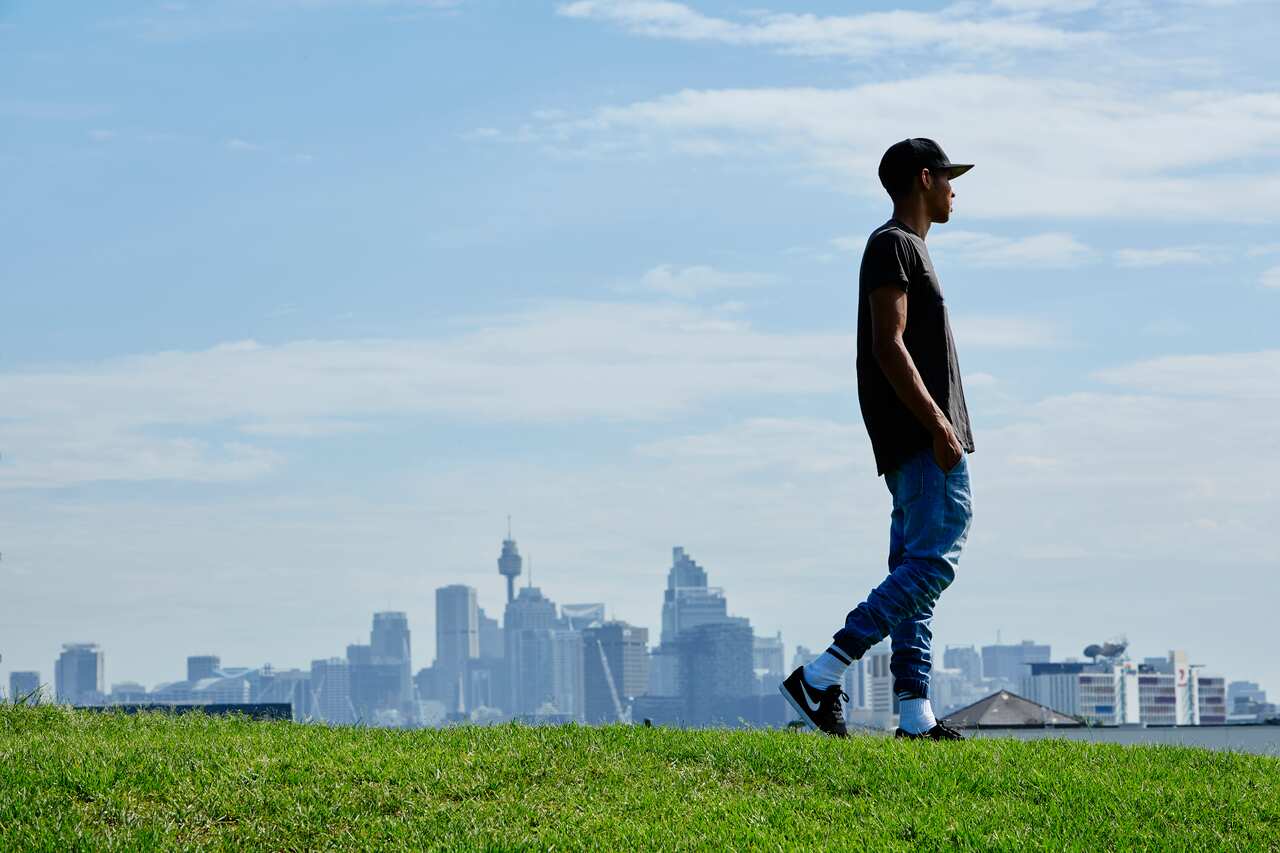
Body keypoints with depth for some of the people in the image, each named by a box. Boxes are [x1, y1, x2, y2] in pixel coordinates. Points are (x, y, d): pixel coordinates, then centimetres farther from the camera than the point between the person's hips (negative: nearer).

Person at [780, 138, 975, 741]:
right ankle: (821, 678, -17)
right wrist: (938, 424, -22)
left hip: (919, 442, 11)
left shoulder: (909, 249, 23)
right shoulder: (892, 245, -9)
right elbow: (889, 346, -18)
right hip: (921, 439, -11)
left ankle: (915, 717, 5)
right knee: (933, 560, -15)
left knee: (916, 568, 6)